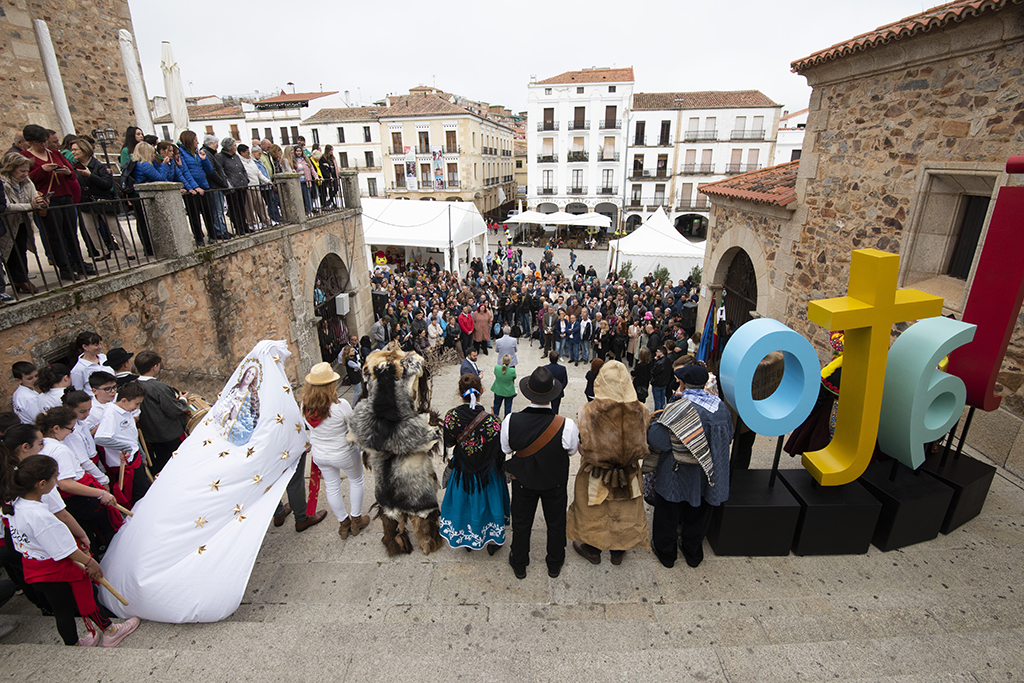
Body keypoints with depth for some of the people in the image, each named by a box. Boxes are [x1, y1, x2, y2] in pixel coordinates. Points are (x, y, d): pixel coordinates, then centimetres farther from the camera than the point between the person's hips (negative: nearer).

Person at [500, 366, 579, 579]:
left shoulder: (511, 421, -29)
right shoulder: (566, 426, -32)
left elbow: (506, 449, -11)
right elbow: (573, 451, -12)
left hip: (523, 481, 1)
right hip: (555, 483, 0)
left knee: (521, 523, 25)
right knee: (556, 524, 26)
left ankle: (519, 565, 47)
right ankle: (555, 564, 49)